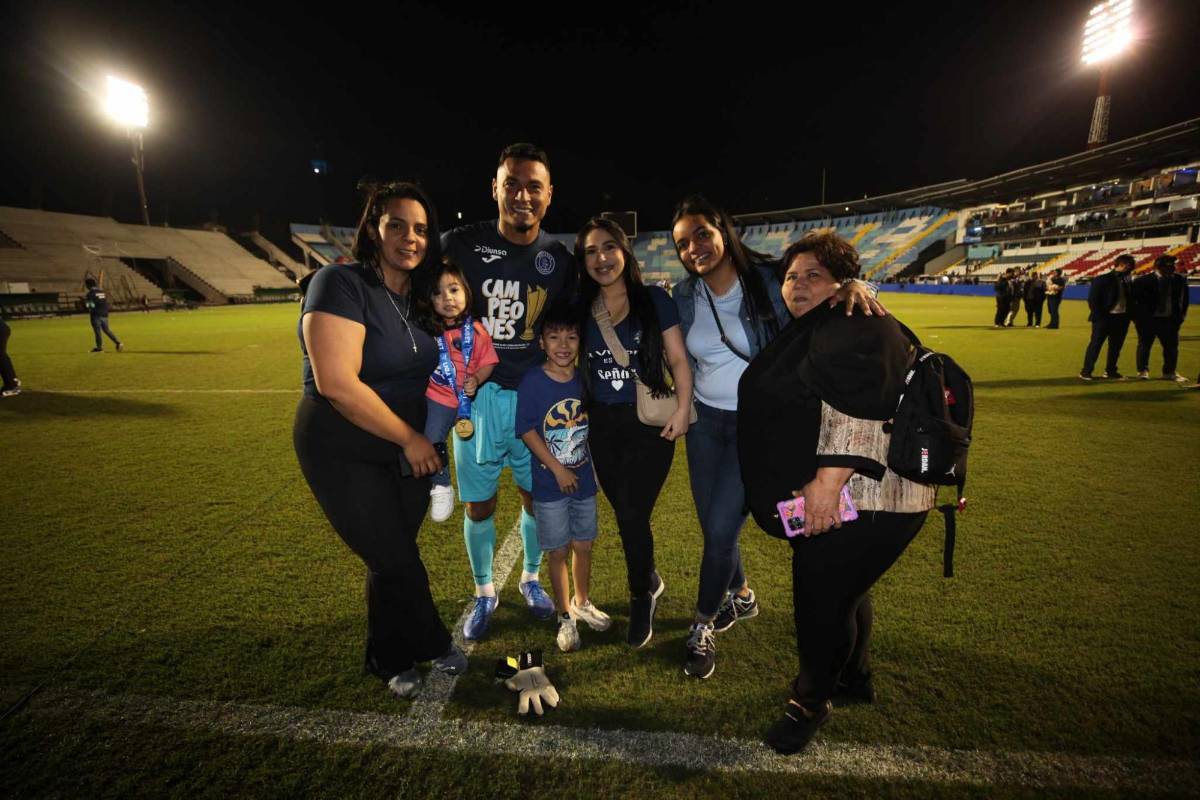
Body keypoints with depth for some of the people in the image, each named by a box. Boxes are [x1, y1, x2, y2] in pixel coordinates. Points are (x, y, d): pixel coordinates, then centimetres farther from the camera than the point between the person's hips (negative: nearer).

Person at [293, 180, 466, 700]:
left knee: (393, 558, 15)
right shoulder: (342, 284, -17)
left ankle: (389, 660, 38)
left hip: (408, 451, 6)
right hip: (345, 453, -6)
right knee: (396, 563, 2)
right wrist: (409, 438, -18)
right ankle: (433, 646, 30)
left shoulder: (422, 296, 4)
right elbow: (336, 383, -26)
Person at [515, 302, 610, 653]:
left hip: (584, 479, 4)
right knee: (558, 551, 8)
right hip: (550, 483, -3)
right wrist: (558, 469, -15)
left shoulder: (584, 380, -3)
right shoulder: (532, 382, -14)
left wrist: (596, 466, 6)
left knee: (583, 545, 16)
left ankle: (582, 603, 40)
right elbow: (527, 430, -13)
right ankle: (565, 615, 29)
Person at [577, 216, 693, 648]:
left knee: (632, 513, -6)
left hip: (650, 423, -3)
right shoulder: (581, 308, 3)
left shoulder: (654, 299, -5)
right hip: (602, 427, 4)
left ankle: (641, 597, 23)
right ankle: (650, 580, 42)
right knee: (626, 513, 14)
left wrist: (682, 410, -11)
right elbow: (573, 363, 13)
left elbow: (678, 360, -4)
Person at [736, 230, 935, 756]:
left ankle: (810, 701, 25)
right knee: (843, 589, 24)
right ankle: (854, 678, 46)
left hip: (860, 497, -10)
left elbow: (858, 410, -27)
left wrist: (828, 482, -30)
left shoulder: (859, 328, -15)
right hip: (823, 499, 10)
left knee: (822, 596, 1)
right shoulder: (805, 334, 15)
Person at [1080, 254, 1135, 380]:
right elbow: (1093, 299, -9)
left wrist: (1129, 315, 3)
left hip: (1122, 318, 6)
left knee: (1116, 346, 10)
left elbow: (1129, 299, 15)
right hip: (1105, 318, -6)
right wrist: (1099, 315, -13)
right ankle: (1086, 371, 2)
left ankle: (1110, 370, 20)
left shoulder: (1126, 281, 11)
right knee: (1095, 344, -2)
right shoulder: (1102, 279, -6)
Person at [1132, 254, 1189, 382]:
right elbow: (1133, 299, -5)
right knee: (1144, 345, 5)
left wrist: (1181, 316, 6)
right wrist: (1137, 317, -6)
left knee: (1172, 345, 8)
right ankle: (1143, 371, 18)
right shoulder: (1143, 280, -10)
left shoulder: (1180, 280, 2)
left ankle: (1169, 372, 21)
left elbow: (1184, 299, 11)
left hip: (1170, 319, 4)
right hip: (1147, 319, -4)